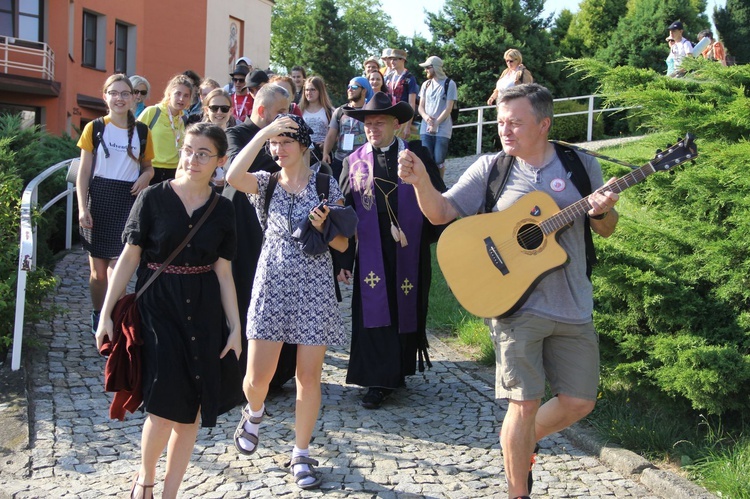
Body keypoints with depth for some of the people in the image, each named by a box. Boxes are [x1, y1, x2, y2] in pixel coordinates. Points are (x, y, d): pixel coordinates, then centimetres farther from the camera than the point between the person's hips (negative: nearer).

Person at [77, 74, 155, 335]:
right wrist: (82, 208, -8)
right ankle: (97, 316, 30)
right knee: (98, 271, 8)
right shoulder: (94, 128, 2)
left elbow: (148, 166, 17)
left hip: (128, 203, 0)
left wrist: (146, 176, -7)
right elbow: (84, 171, 2)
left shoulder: (141, 132, 6)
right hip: (98, 200, 0)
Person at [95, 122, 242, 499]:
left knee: (191, 411, 4)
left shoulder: (222, 209, 4)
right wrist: (106, 313, -3)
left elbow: (223, 271, 7)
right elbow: (129, 257, -1)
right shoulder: (153, 198, -3)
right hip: (158, 308, -3)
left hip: (203, 313, 3)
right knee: (166, 406, -11)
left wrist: (235, 327, 5)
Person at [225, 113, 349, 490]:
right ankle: (254, 413, 37)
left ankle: (301, 454, 19)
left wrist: (323, 228, -15)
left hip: (314, 288, 0)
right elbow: (233, 176, -19)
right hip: (273, 285, 1)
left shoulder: (326, 185, 4)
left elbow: (343, 244, 5)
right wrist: (263, 131, -16)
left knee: (309, 377, 1)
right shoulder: (266, 183, 5)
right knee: (257, 377, 0)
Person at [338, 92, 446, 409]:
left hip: (410, 252, 0)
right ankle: (379, 380, 9)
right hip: (372, 253, 0)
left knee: (407, 310, 10)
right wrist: (343, 259, 2)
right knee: (373, 312, -1)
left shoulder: (418, 155, 1)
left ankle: (401, 368, 28)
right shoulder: (353, 162, 5)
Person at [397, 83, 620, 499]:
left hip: (573, 306, 3)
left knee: (579, 402, 9)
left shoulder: (581, 165, 4)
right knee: (525, 403, -2)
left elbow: (605, 230, 10)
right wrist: (421, 180, -24)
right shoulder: (490, 169, 0)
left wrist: (603, 212, -13)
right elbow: (441, 213, -5)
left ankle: (519, 442, 36)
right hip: (515, 305, -3)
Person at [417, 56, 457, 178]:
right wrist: (426, 117, -9)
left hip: (442, 130, -4)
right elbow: (421, 106, 13)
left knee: (439, 161, -2)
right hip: (426, 129, 4)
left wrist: (435, 124, -11)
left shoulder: (449, 84, -2)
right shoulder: (425, 84, 13)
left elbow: (448, 108, -6)